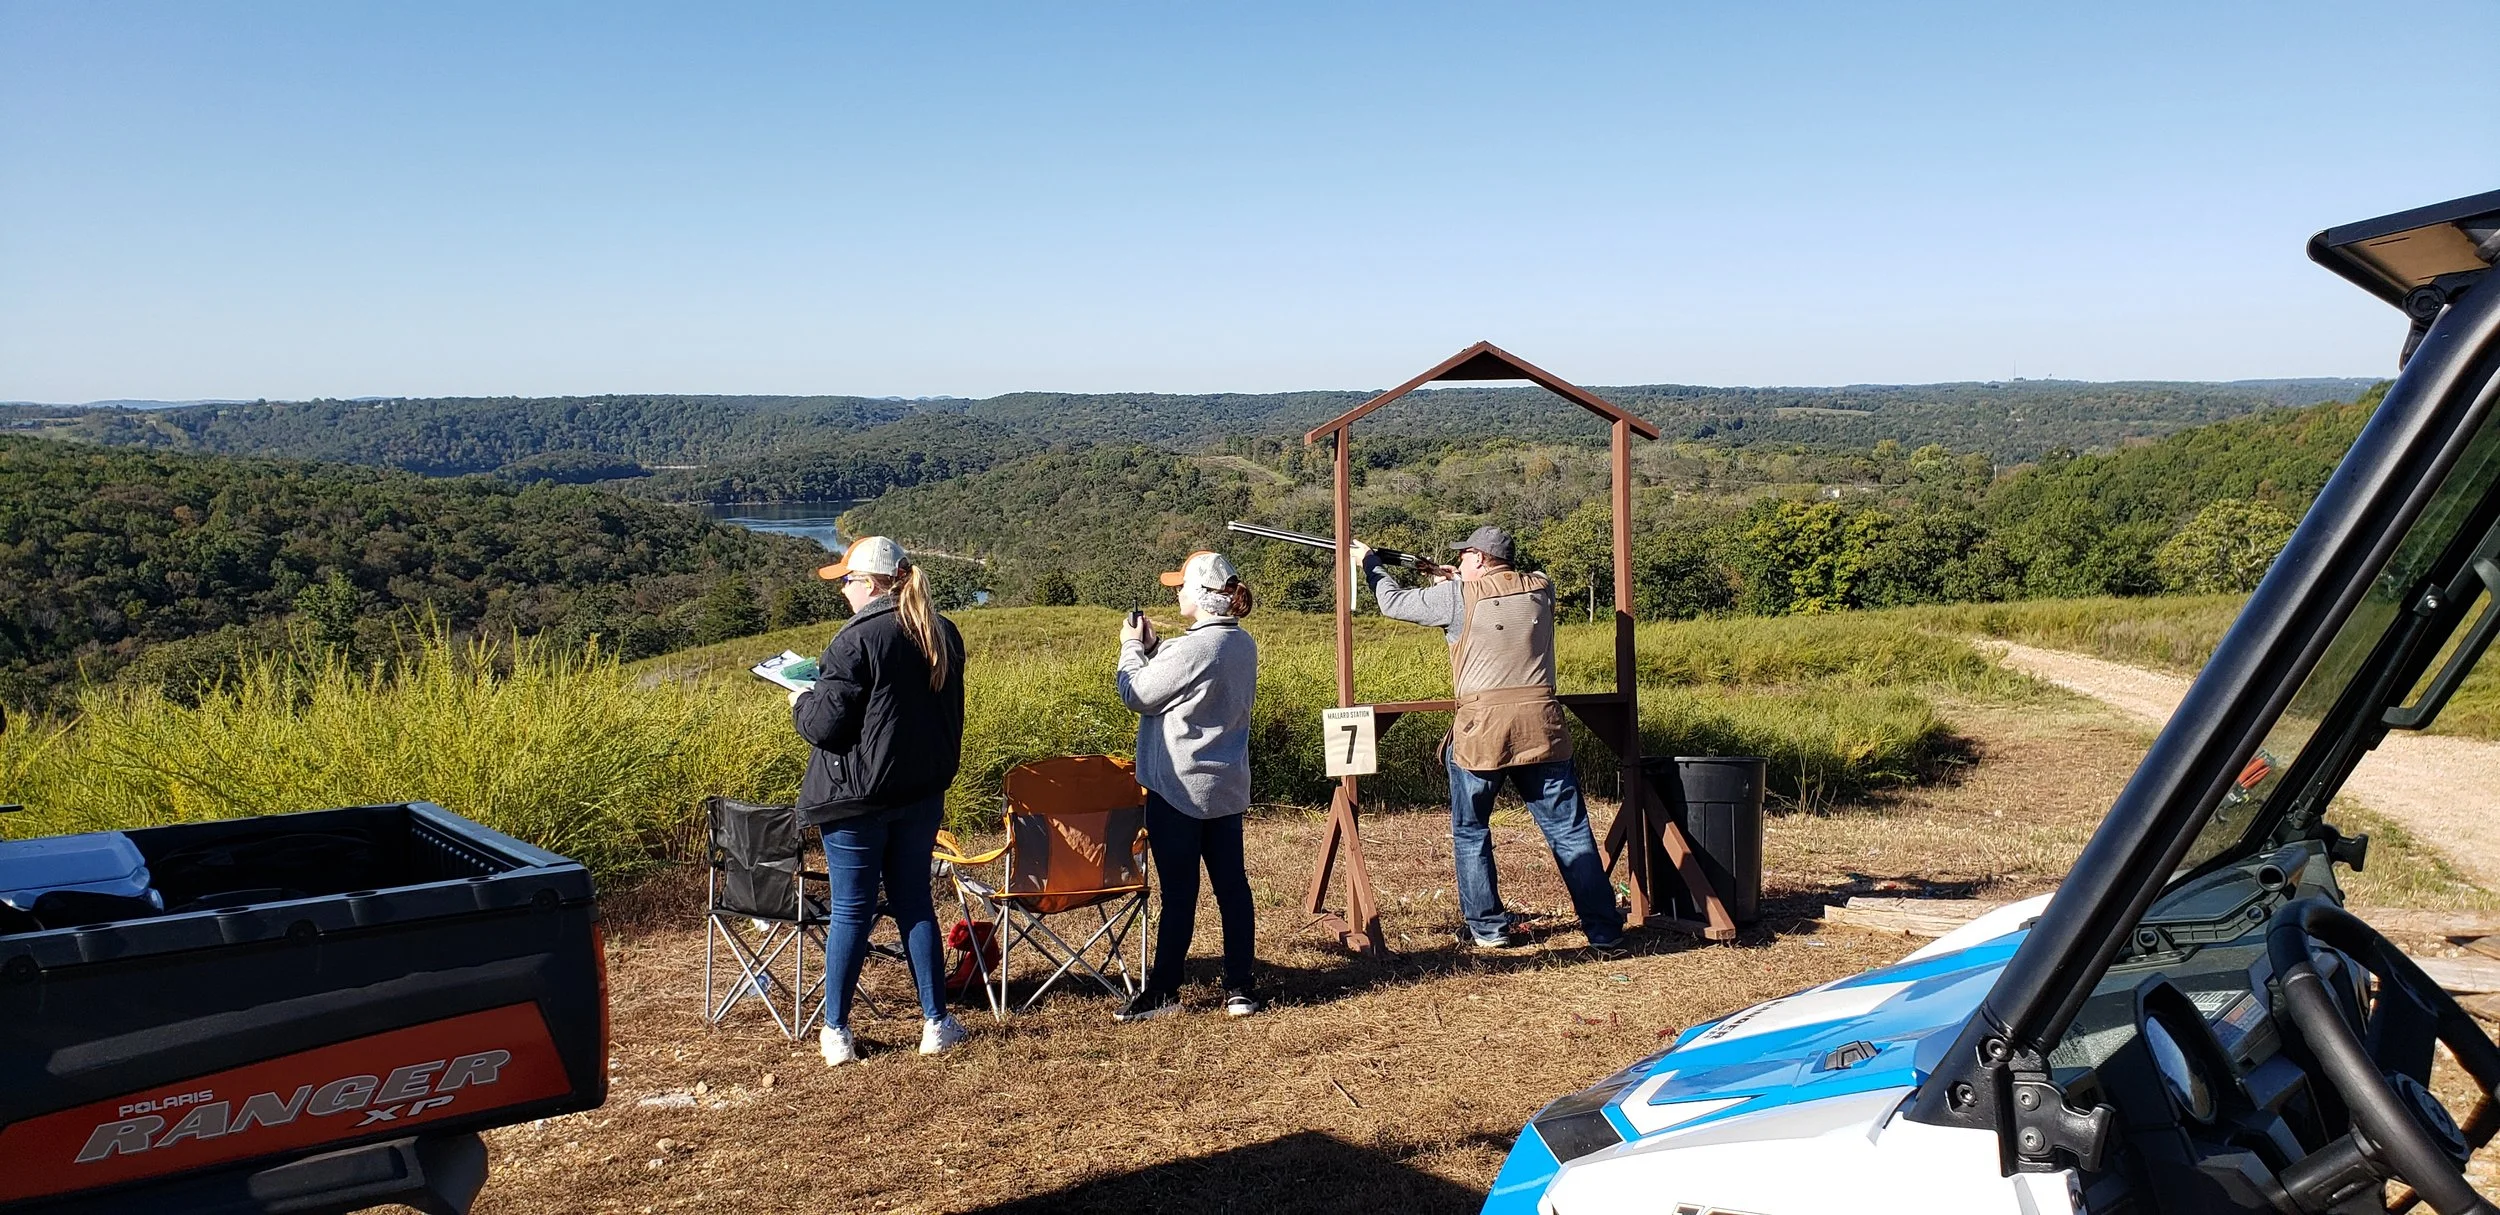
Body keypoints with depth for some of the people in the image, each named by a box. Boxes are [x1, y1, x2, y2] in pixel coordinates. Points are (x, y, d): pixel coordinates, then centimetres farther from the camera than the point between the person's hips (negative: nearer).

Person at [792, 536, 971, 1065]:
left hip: (858, 798, -6)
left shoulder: (856, 640, -18)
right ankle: (936, 1023, 17)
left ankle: (835, 1032, 14)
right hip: (923, 792, 6)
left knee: (851, 911, 4)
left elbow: (826, 724, -17)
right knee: (915, 902, 15)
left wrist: (801, 702, 2)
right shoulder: (943, 635, 5)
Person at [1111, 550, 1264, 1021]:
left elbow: (1136, 695, -12)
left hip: (1180, 788, -8)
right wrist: (1153, 645, 10)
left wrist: (1133, 647, 2)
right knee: (1231, 884, 10)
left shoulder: (1191, 649, -22)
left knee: (1178, 892, 1)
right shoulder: (1244, 645, 5)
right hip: (1227, 787, 8)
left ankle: (1163, 990, 13)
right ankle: (1239, 987, 15)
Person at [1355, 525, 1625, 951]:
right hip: (1542, 725, 3)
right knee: (1569, 829, 7)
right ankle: (1604, 928, 7)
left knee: (1470, 831, 15)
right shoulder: (1540, 588, 9)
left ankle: (1488, 927, 16)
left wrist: (1369, 562, 27)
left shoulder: (1459, 595, -1)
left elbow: (1394, 602, 11)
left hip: (1481, 727, -3)